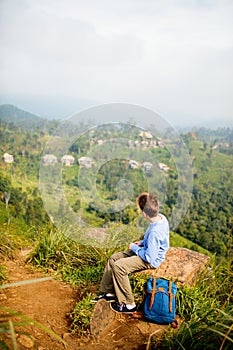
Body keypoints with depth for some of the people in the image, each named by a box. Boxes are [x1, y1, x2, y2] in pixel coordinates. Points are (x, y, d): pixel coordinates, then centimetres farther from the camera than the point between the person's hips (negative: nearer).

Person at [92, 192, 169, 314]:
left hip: (151, 261, -10)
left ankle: (129, 304, -6)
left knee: (118, 266, -20)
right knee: (113, 258, 5)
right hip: (149, 251, 10)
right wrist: (142, 243, 5)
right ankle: (109, 292, 18)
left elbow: (150, 257, -28)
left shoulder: (154, 232, -34)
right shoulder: (160, 217, -6)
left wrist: (135, 248, -14)